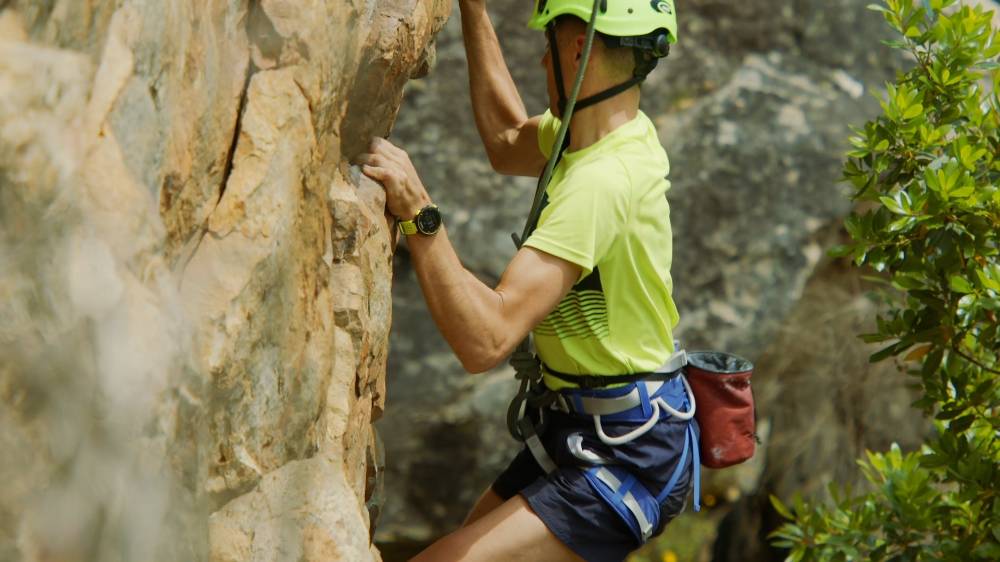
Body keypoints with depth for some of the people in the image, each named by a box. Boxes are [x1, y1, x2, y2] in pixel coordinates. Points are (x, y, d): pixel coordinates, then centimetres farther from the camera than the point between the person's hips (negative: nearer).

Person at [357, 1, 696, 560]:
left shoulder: (603, 179, -26)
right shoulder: (614, 130, 2)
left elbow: (486, 340, -32)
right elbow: (507, 142, 25)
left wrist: (418, 213, -30)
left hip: (626, 463, -10)